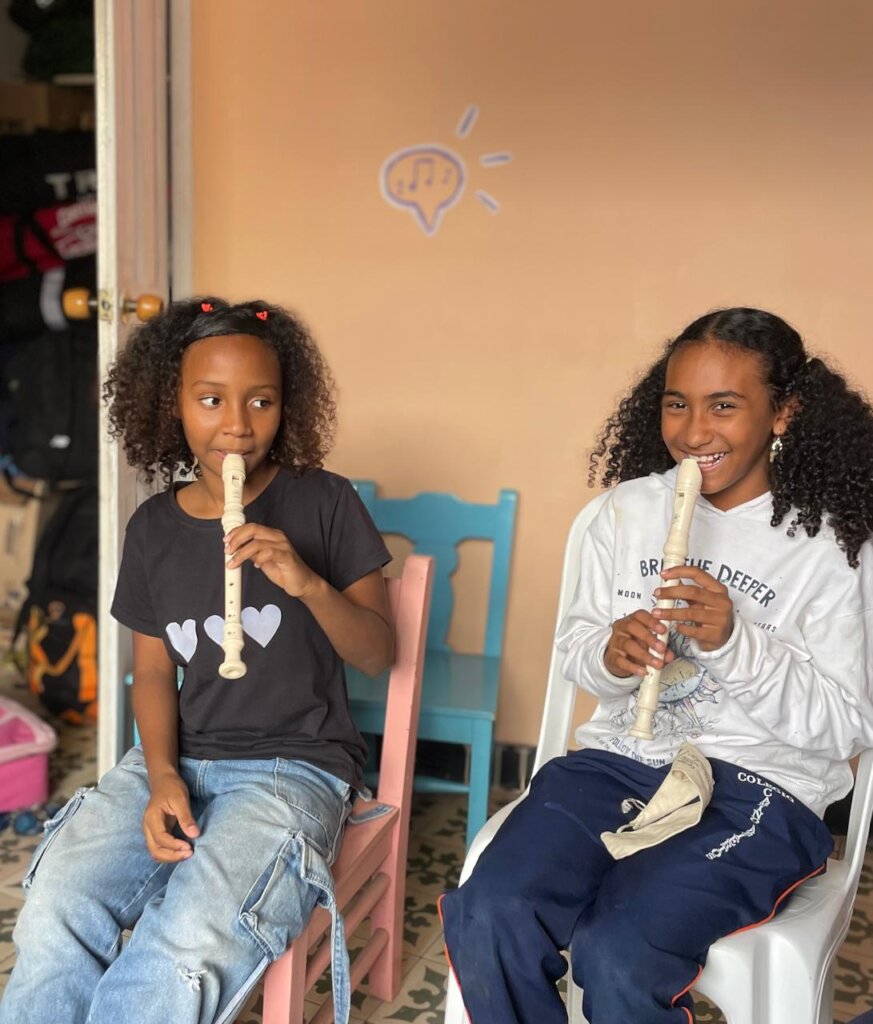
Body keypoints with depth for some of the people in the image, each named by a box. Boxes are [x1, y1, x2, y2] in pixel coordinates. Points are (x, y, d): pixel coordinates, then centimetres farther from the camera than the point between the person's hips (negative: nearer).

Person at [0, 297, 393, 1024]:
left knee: (190, 946, -30)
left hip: (296, 765, -3)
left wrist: (310, 585, -21)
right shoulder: (154, 526, 6)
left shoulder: (324, 503, -4)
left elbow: (378, 655, -2)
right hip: (182, 759, 4)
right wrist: (162, 776, -8)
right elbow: (154, 670, 10)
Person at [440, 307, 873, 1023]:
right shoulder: (630, 508, 6)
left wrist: (735, 643, -20)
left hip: (757, 785, -3)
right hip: (620, 757, 4)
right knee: (489, 915, -21)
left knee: (618, 954, -27)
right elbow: (574, 644, 14)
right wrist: (609, 655, -10)